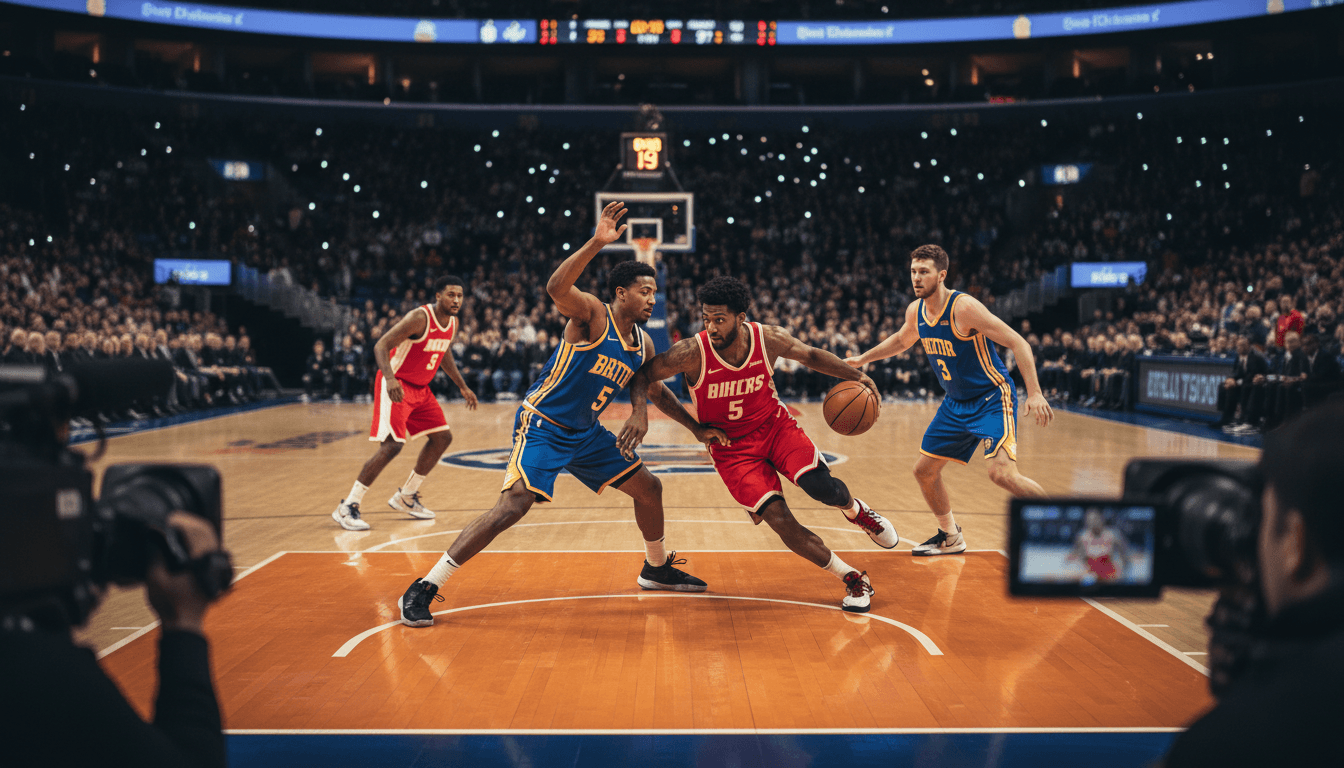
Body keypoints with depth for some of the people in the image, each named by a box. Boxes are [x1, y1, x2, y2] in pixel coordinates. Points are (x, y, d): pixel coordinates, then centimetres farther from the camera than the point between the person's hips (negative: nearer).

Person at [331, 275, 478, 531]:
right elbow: (381, 346, -26)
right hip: (396, 386, -9)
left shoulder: (453, 323, 3)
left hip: (420, 388, 9)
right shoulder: (419, 318, -23)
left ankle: (405, 497, 22)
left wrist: (462, 386, 24)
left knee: (442, 437, 9)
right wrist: (390, 379, -41)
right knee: (392, 445, -20)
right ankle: (348, 507, -12)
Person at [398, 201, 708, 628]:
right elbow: (556, 288, -38)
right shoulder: (592, 313, -16)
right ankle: (422, 590, -18)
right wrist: (596, 244, -47)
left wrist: (697, 427, 22)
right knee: (514, 505, -23)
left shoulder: (643, 345, 6)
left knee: (649, 487, 12)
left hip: (586, 432, 8)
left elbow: (657, 392, 23)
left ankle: (657, 569, 37)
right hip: (543, 425, -8)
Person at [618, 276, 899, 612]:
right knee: (779, 519, -16)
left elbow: (810, 355, 3)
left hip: (775, 425, 2)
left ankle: (855, 510, 18)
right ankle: (852, 579, 3)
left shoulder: (769, 338, -16)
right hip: (731, 445, -1)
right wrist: (640, 412, -33)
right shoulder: (692, 353, -24)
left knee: (822, 487, -22)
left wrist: (856, 375, -7)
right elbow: (643, 374, -13)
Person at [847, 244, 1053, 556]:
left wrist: (1034, 393, -30)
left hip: (992, 397, -8)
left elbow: (1018, 343, -23)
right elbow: (902, 339, 25)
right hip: (956, 403, 8)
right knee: (924, 470, 11)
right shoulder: (915, 311, 0)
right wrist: (863, 359, 22)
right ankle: (950, 537, 31)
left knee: (1002, 473, -25)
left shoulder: (964, 307, -24)